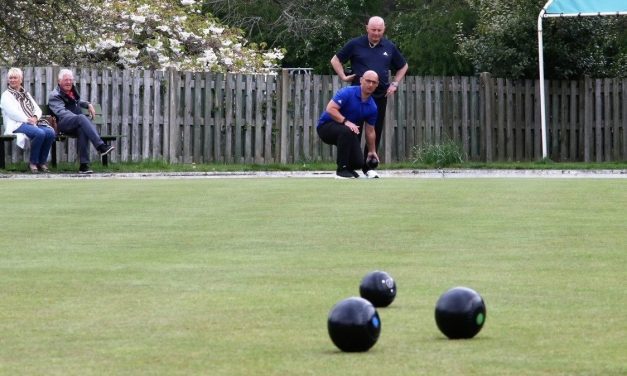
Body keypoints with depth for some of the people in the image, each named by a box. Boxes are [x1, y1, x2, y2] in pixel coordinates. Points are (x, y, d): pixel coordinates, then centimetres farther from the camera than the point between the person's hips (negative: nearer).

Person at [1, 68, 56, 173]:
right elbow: (12, 112, -8)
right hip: (17, 124, -6)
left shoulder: (26, 94, 25)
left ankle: (42, 161, -11)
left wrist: (35, 118, -6)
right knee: (40, 133, -34)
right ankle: (33, 162, -18)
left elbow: (38, 109, 17)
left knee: (51, 132, -24)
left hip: (33, 122, 6)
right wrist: (27, 120, -17)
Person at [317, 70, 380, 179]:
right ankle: (342, 169, -26)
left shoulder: (372, 107, 0)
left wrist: (372, 151, 15)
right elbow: (330, 109, -26)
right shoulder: (347, 93, -19)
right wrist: (346, 122, -34)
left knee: (358, 163, -13)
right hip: (326, 125, -6)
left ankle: (348, 167, 23)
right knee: (346, 131, -39)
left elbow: (370, 131, 10)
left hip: (346, 131, 6)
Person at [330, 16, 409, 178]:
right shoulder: (355, 44, 0)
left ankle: (368, 167, 11)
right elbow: (335, 60, 9)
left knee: (375, 132, 3)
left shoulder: (389, 47, 8)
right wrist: (344, 77, -3)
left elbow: (403, 66, 22)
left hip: (380, 96, 3)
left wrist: (395, 83, 10)